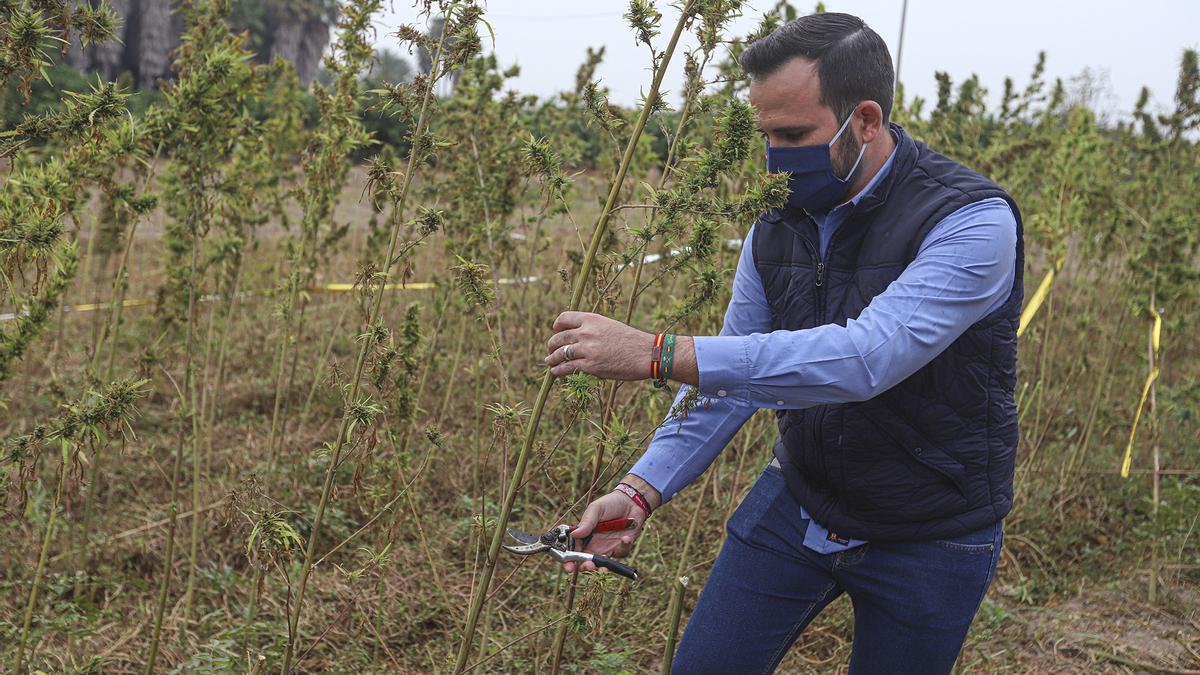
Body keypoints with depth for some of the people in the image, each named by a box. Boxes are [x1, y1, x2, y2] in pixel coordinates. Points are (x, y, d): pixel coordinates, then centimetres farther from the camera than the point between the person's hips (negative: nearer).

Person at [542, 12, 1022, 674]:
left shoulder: (973, 221, -24)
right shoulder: (779, 221, -4)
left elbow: (863, 358, -38)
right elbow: (730, 377, 1)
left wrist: (658, 353, -42)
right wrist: (642, 488, -14)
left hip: (929, 539, -4)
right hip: (796, 502, 5)